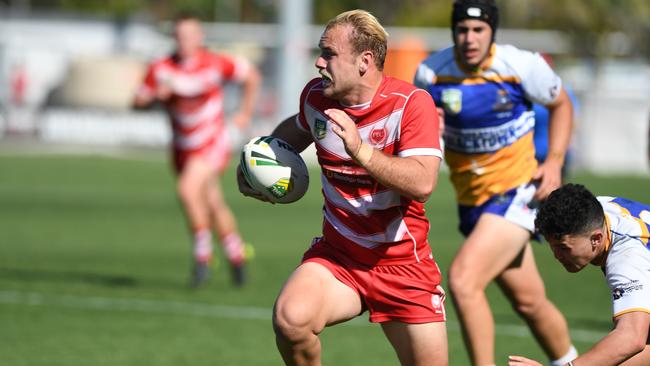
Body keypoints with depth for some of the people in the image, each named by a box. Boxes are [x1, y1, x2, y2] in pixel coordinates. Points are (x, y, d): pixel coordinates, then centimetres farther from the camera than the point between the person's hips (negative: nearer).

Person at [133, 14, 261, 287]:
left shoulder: (214, 64, -14)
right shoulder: (161, 69, -7)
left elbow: (252, 76, 1)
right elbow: (138, 102, -4)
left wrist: (246, 112, 1)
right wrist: (156, 95, -23)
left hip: (212, 144, -4)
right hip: (183, 149, 4)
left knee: (188, 188, -27)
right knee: (213, 206, 13)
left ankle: (202, 253, -14)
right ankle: (236, 255, 34)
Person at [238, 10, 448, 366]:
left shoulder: (411, 103, -15)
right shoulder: (315, 96, -1)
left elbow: (422, 183, -28)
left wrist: (361, 151, -37)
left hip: (403, 263, -2)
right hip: (337, 255, 2)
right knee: (290, 317, -29)